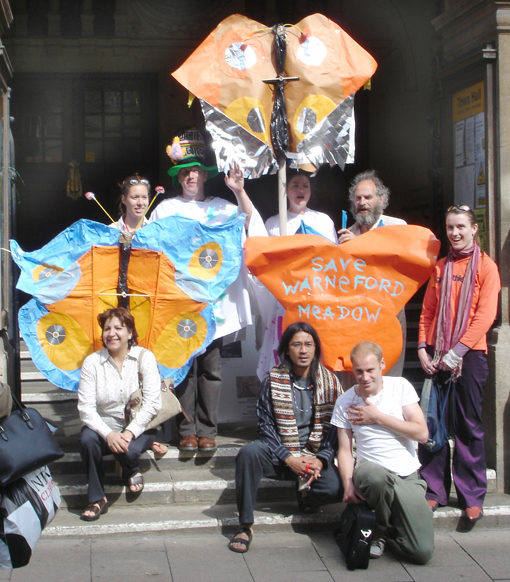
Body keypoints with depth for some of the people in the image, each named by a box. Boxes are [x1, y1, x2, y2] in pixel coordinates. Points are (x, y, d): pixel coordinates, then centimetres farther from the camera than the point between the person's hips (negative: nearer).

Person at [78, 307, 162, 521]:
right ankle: (96, 499, -11)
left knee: (127, 450, -32)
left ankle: (132, 471, 8)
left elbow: (152, 403, -11)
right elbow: (85, 407, -9)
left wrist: (129, 433, -23)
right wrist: (108, 434, -25)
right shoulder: (92, 362, -2)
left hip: (139, 428, -1)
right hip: (105, 427, 2)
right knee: (87, 438, -30)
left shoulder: (144, 357, -3)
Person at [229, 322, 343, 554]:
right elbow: (265, 426, -3)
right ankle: (245, 525, -21)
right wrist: (289, 459, -16)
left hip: (316, 457, 1)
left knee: (336, 488, -29)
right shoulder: (274, 382, 0)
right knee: (248, 452, -32)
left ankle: (306, 494, 10)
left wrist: (321, 459, -14)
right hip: (279, 454, 0)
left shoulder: (330, 383, 4)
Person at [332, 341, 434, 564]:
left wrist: (378, 417, -7)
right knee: (376, 476, -42)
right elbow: (344, 450, 4)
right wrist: (348, 483, -15)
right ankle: (380, 531, -8)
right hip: (371, 469, 0)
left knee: (423, 552, -17)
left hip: (408, 476, 0)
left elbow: (422, 433, -4)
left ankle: (393, 523, 18)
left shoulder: (400, 386, 3)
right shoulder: (345, 402, 5)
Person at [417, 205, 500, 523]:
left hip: (469, 354, -4)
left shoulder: (486, 266, -1)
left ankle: (472, 496, 8)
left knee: (469, 425, 0)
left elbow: (485, 316, -9)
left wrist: (457, 351, -15)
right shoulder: (440, 267, 14)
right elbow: (428, 311, 12)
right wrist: (423, 348, -1)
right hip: (436, 354, 4)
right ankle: (434, 490, 13)